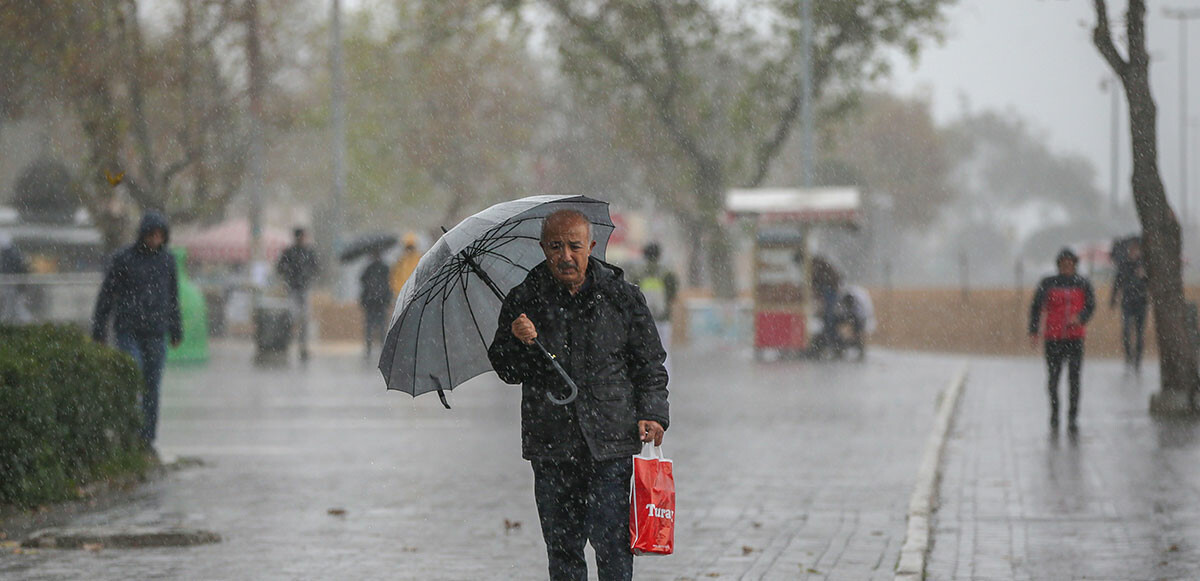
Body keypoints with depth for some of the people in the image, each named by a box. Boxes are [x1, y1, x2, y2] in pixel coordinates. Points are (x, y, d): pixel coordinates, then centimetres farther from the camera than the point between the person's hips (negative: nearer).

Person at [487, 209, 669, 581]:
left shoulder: (622, 296, 5)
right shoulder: (524, 301, 6)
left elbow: (650, 365, 10)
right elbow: (507, 371, 9)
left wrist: (650, 415, -3)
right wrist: (518, 342, -11)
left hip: (610, 442, -2)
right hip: (551, 444, 2)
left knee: (611, 543, -7)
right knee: (561, 545, 6)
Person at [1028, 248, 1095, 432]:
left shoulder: (1082, 284, 6)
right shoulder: (1048, 284, 2)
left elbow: (1091, 306, 4)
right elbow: (1036, 307, 2)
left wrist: (1079, 318, -18)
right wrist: (1033, 332, -7)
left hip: (1075, 337, 0)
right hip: (1053, 337, 0)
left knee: (1074, 378, -6)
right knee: (1053, 377, 6)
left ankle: (1072, 417, -2)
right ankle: (1054, 415, 21)